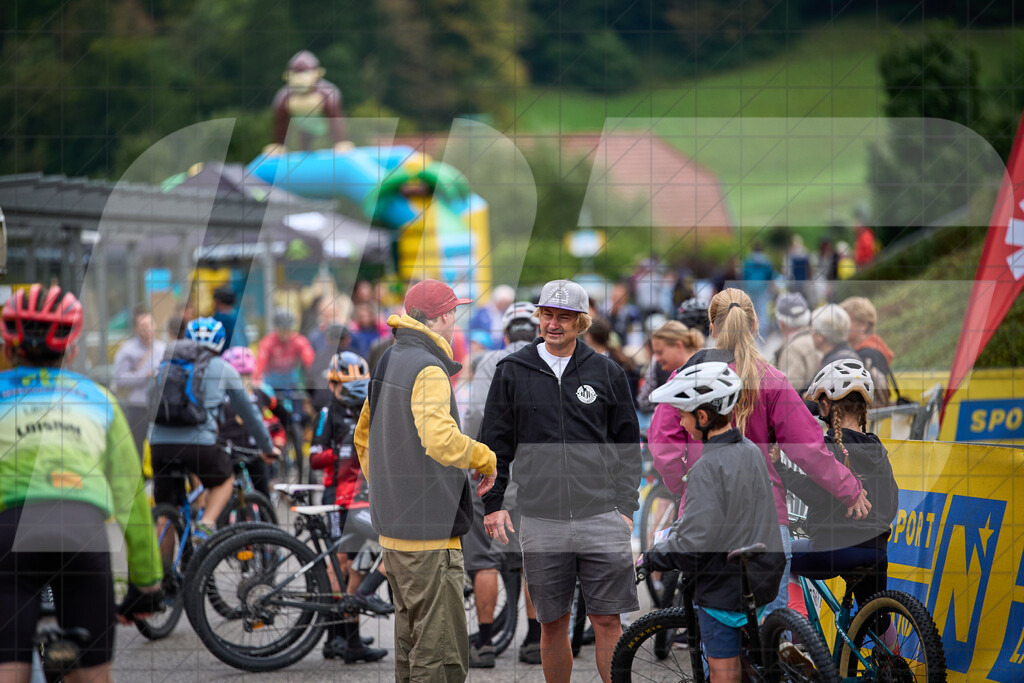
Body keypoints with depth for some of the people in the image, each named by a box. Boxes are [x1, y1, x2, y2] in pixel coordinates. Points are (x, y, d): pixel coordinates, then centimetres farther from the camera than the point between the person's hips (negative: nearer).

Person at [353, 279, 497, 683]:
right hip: (430, 532, -10)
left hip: (392, 526, 10)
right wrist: (486, 460, -15)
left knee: (410, 645, 17)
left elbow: (363, 439, 23)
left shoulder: (388, 363, 13)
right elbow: (440, 441, -32)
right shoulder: (429, 370, -16)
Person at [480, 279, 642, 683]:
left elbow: (627, 445, 12)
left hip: (601, 517, -1)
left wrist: (627, 506, 6)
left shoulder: (607, 372, 7)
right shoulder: (512, 372, 7)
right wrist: (492, 503, 4)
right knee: (552, 623, 6)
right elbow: (495, 444, 11)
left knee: (607, 622, -3)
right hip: (541, 521, 1)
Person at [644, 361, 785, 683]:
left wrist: (649, 559, -12)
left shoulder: (707, 468, -22)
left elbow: (694, 542, -25)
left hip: (724, 587, -8)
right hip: (759, 578, 8)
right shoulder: (751, 451, 5)